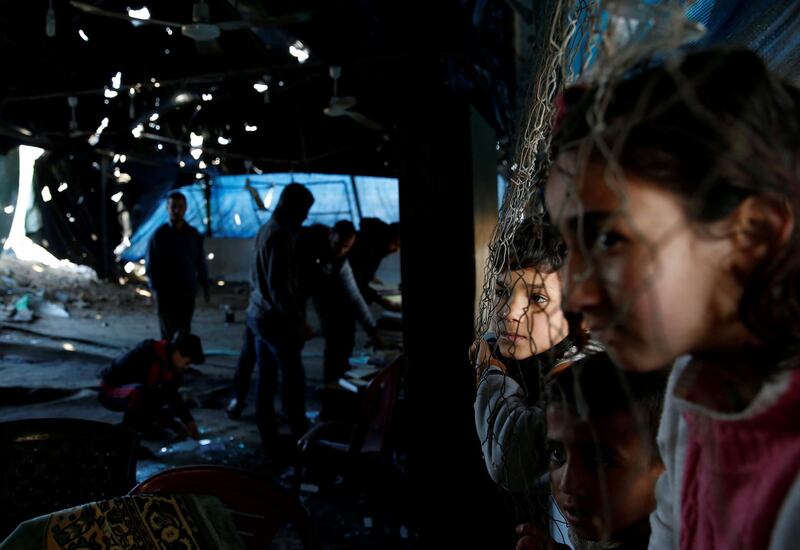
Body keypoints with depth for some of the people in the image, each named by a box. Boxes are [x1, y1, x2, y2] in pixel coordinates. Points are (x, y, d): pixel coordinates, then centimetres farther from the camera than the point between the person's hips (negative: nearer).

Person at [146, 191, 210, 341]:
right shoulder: (158, 235, -4)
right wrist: (156, 288, -11)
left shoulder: (194, 234, 4)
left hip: (187, 292, 3)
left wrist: (205, 286, 6)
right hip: (166, 293, -3)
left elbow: (200, 263, 8)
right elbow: (151, 265, -3)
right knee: (168, 333, -2)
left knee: (185, 331, 8)